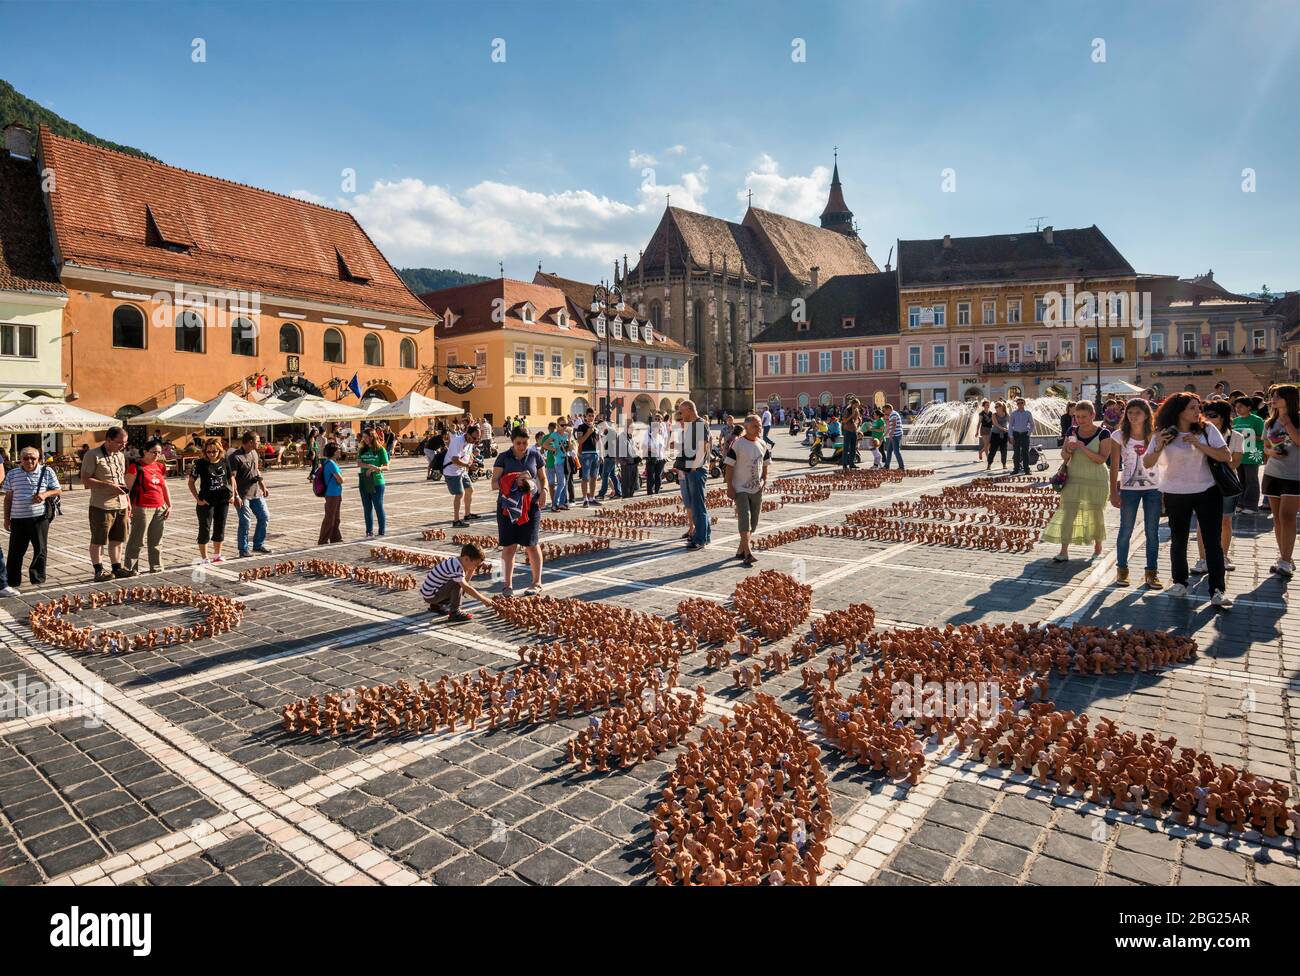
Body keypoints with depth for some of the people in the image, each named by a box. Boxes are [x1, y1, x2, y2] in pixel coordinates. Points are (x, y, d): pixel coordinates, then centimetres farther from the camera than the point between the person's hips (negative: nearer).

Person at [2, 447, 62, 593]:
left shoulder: (47, 471, 2)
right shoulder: (12, 474, 7)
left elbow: (58, 490, 6)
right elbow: (8, 497, 12)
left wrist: (45, 494, -15)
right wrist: (6, 518, 10)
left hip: (40, 517, -1)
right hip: (18, 518, 1)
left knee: (40, 549, 5)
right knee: (16, 551, 5)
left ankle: (38, 579, 18)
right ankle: (12, 582, 13)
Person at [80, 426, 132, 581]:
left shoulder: (120, 455, 13)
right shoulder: (93, 455, -10)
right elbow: (85, 480, -14)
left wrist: (128, 501, 16)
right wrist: (109, 485, -22)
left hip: (121, 505, 7)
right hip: (102, 506, -7)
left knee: (118, 539, 12)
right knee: (98, 540, 3)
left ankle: (116, 568, 21)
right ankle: (99, 571, 10)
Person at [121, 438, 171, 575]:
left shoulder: (160, 467, 13)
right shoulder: (135, 467, -7)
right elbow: (128, 488, -9)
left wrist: (169, 505, 14)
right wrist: (128, 507, -14)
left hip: (160, 508, 6)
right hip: (142, 508, -6)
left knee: (156, 542, 12)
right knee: (138, 541, -2)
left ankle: (156, 568, 20)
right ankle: (129, 569, 7)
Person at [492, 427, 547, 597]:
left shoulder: (535, 455, 5)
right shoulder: (503, 457, 1)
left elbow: (542, 478, 15)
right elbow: (494, 484, -3)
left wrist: (543, 491, -6)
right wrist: (514, 482, -18)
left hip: (530, 505, 0)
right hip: (507, 505, 0)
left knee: (531, 545, 1)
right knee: (509, 546, 2)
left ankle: (537, 583, 16)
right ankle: (508, 585, 13)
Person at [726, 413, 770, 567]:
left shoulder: (763, 444, 8)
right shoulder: (737, 444, -11)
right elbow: (729, 465, -11)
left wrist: (764, 481, 10)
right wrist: (730, 487, -15)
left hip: (757, 489, 7)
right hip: (741, 489, -7)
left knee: (753, 521, 11)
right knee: (745, 520, -14)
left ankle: (741, 550, 25)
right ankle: (747, 553, -14)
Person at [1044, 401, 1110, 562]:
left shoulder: (1103, 433, -9)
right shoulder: (1072, 431, 2)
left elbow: (1102, 459, -16)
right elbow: (1063, 455, 7)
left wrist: (1083, 448, -27)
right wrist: (1068, 450, -16)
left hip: (1096, 481, -2)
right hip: (1073, 478, 3)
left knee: (1097, 514, 11)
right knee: (1067, 512, -6)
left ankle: (1098, 547, 32)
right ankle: (1064, 551, -6)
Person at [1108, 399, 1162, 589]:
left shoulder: (1155, 436, 2)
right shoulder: (1119, 436, -2)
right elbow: (1114, 466, -2)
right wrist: (1114, 492, -6)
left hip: (1154, 488, 1)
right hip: (1129, 489, -1)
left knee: (1152, 532, 6)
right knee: (1126, 530, 5)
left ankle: (1152, 572, 16)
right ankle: (1122, 570, 18)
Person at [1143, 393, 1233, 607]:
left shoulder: (1207, 430, -3)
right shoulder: (1165, 434, -3)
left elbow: (1226, 457, -8)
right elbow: (1147, 463, -5)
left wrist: (1200, 445, -20)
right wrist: (1158, 447, -23)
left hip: (1208, 491, 0)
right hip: (1175, 494, 0)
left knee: (1213, 541, -3)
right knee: (1178, 539, 10)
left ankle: (1217, 590, -1)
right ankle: (1180, 582, 25)